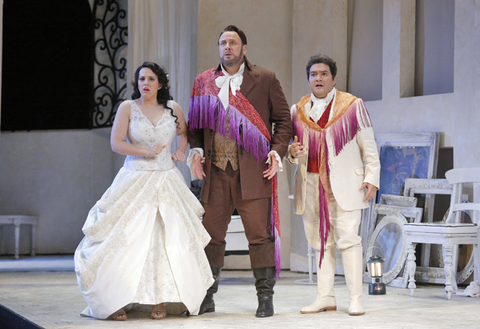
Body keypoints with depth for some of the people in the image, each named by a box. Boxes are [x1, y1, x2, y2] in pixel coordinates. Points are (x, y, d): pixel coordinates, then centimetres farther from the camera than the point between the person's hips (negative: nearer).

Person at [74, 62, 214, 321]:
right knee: (126, 241, -9)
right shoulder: (127, 108, 0)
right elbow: (116, 143, -5)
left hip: (166, 181, 2)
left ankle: (159, 301, -1)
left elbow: (184, 132, 26)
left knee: (165, 241, -5)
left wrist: (180, 151, 7)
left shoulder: (173, 109, 8)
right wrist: (146, 152, -12)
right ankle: (116, 302, -6)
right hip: (135, 181, -2)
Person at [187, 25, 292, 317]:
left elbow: (284, 120, 7)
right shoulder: (204, 81, 13)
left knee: (260, 234, -2)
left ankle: (265, 297, 7)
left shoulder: (265, 79, 6)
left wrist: (277, 151, -6)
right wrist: (196, 150, 2)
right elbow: (195, 123, 18)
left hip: (253, 171, -2)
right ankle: (206, 297, 15)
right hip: (216, 171, 3)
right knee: (211, 235, 5)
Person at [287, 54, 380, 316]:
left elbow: (369, 147, 5)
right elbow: (294, 147, 19)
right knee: (320, 241, 4)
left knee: (347, 238, -10)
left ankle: (355, 299, -9)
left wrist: (371, 178, -4)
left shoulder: (352, 106, 4)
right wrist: (292, 153, -4)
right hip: (311, 184, 4)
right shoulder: (298, 110, 12)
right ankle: (325, 297, 10)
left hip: (344, 184, -3)